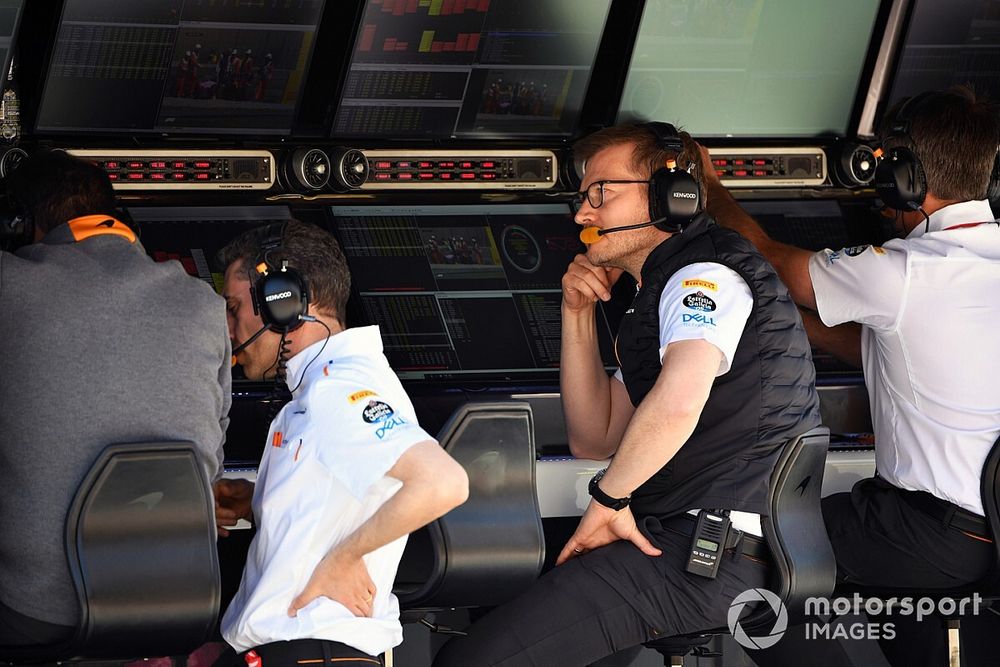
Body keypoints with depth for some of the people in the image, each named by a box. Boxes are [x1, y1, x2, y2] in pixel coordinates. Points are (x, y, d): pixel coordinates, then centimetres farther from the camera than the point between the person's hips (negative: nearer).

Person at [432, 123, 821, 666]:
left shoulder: (706, 273, -10)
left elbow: (678, 401, -31)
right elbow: (594, 440, 26)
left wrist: (608, 500, -17)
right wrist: (578, 314, 16)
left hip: (717, 555, -11)